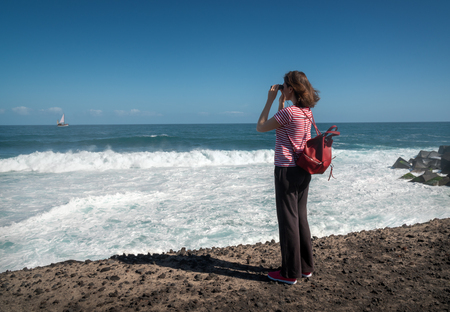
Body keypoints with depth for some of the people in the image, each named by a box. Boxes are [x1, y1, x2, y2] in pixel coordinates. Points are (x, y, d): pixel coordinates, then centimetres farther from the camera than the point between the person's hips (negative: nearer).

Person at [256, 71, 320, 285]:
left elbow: (261, 127, -7)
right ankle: (306, 267, 27)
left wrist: (270, 100, -3)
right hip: (303, 170, 9)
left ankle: (290, 272, 12)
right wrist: (281, 101, 17)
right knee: (300, 217, 16)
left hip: (287, 170, -8)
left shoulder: (289, 111, -17)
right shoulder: (307, 112, 8)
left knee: (288, 219, 1)